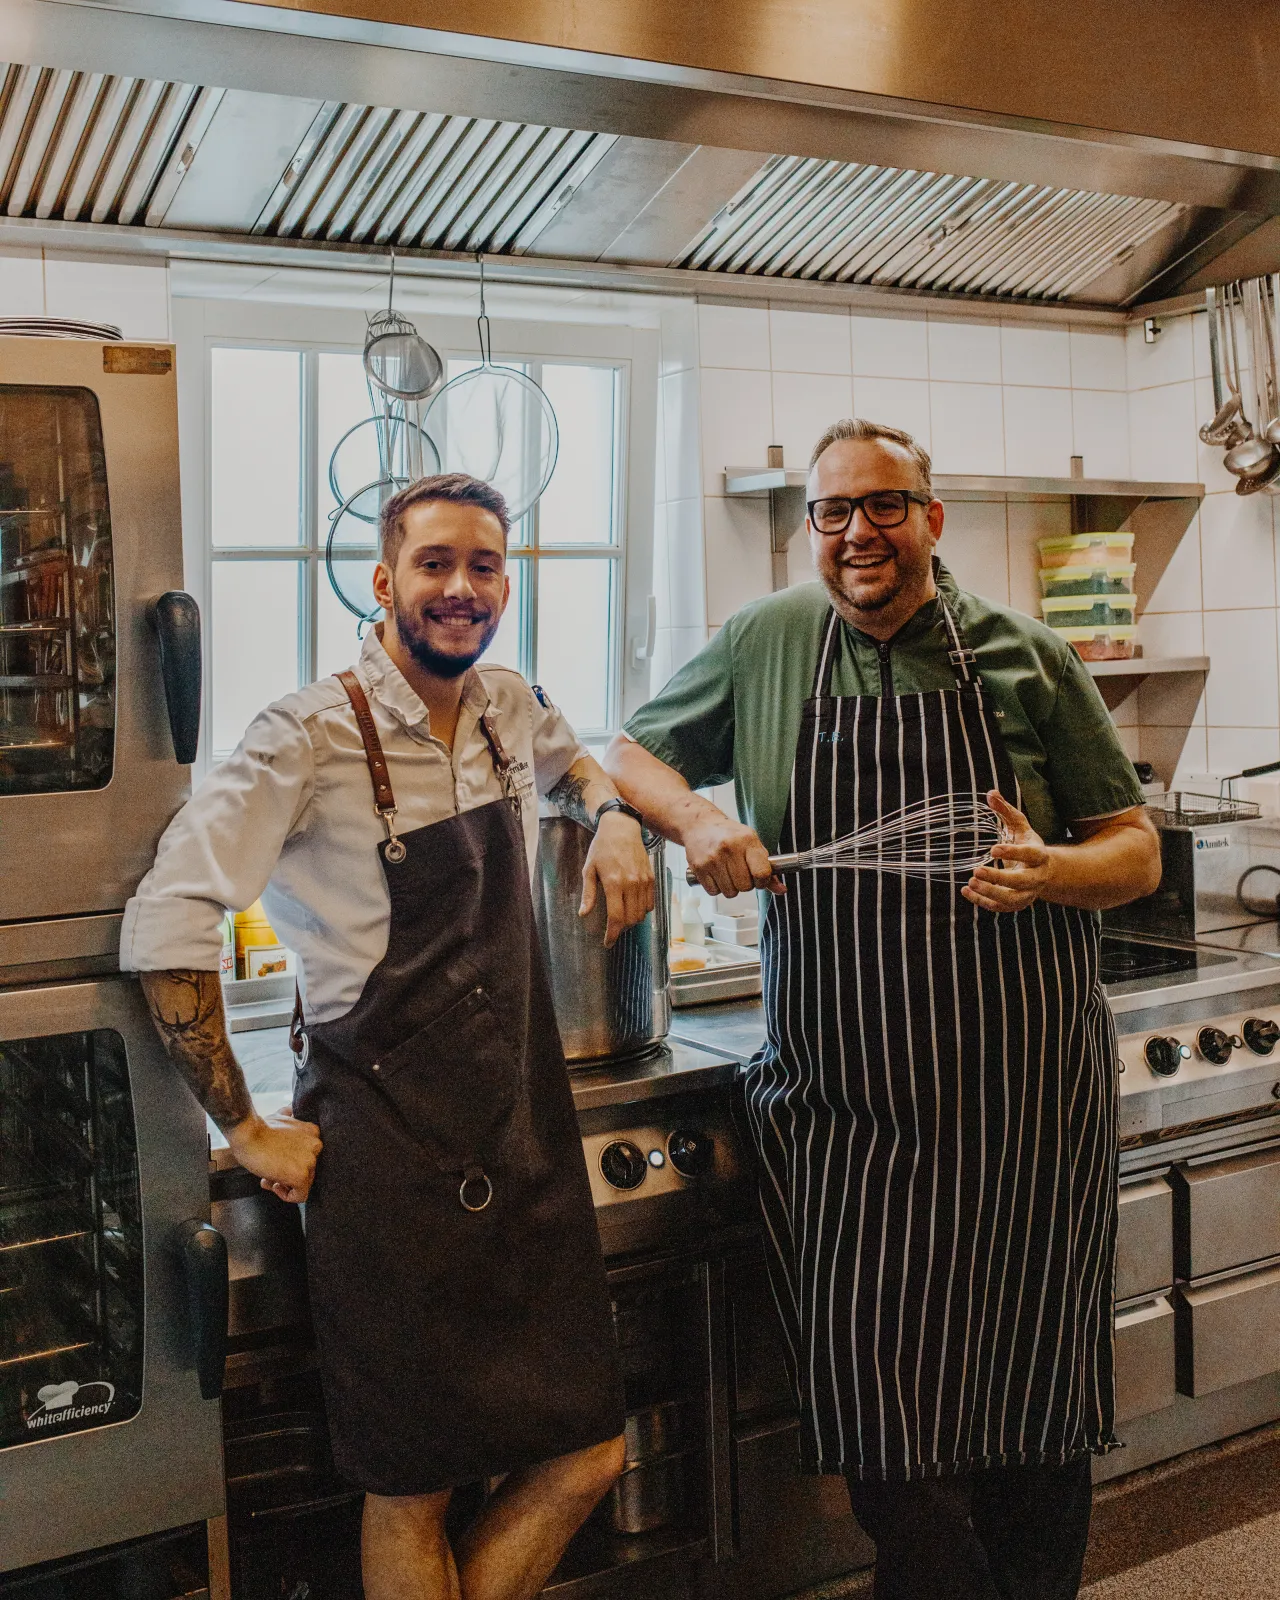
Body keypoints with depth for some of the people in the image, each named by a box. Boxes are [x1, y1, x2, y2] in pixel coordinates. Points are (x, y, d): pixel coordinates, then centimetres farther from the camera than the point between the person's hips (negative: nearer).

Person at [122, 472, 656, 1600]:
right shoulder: (314, 735, -14)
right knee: (414, 1492, 7)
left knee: (588, 1455, 9)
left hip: (527, 1130, 6)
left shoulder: (511, 708, 5)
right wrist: (247, 1128, -12)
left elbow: (570, 757, 30)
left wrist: (611, 814, 7)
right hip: (388, 1154, -6)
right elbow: (167, 926, -16)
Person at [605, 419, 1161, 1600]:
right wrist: (694, 819, -6)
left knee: (1034, 1404, 12)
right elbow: (632, 755, 15)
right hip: (847, 1109, 1)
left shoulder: (1026, 659, 1)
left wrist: (1052, 871, -19)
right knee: (884, 1412, 4)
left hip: (1025, 1102, 0)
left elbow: (1137, 850, 3)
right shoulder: (765, 645, 4)